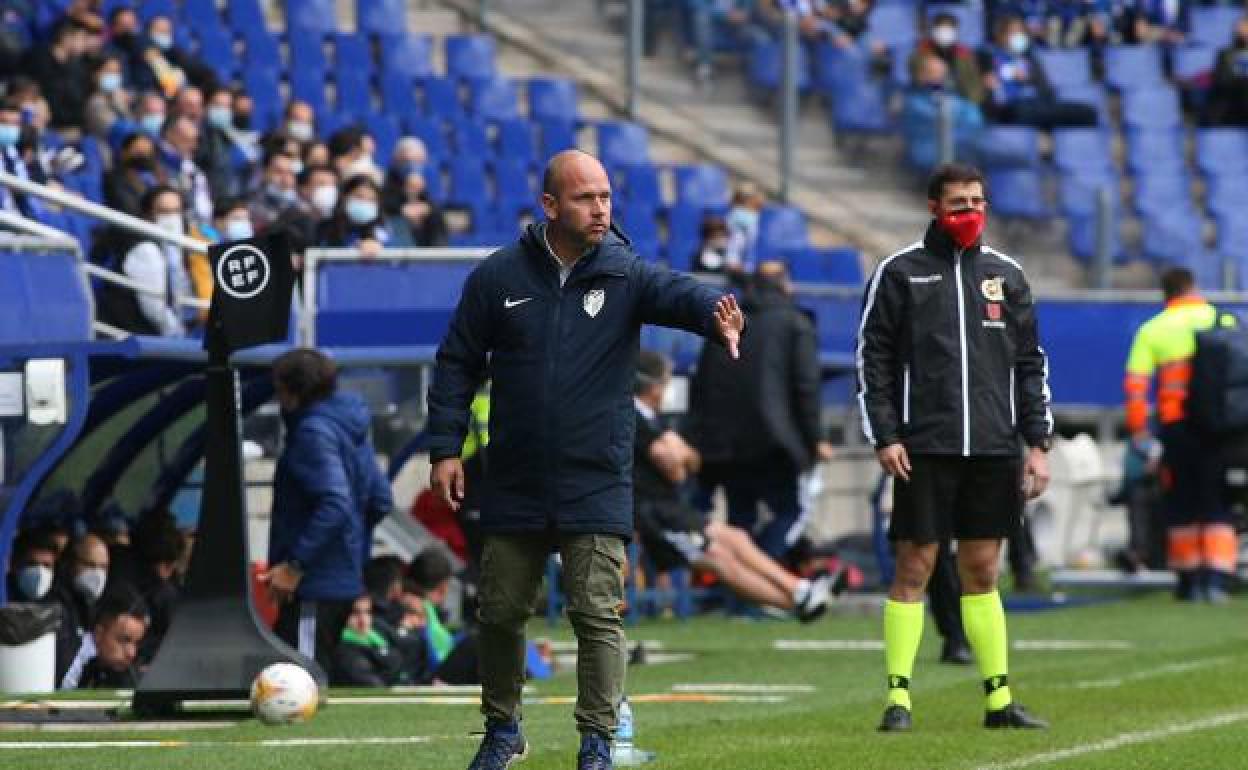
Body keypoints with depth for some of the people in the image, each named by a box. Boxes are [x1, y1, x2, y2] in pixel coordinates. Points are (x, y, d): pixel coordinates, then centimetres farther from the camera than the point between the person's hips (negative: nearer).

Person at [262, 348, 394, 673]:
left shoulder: (313, 431, -14)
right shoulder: (350, 427, 15)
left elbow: (334, 504, -24)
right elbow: (381, 501, 19)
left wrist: (294, 564, -23)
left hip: (316, 585, -10)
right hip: (347, 579, 10)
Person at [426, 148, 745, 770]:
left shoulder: (625, 276, -2)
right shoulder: (498, 277, 1)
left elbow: (676, 294, -23)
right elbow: (458, 364, 7)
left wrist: (716, 314, -46)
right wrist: (446, 449, 1)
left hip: (597, 488, -2)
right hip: (514, 486, 2)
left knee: (598, 614, -7)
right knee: (501, 613, 11)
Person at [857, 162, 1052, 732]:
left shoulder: (1006, 275, 13)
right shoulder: (900, 273, 2)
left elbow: (1031, 363, 15)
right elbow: (872, 357, 1)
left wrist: (1038, 442, 7)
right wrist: (884, 437, -8)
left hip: (993, 450, 3)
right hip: (923, 448, -3)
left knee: (982, 573, 7)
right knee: (913, 570, -4)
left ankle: (999, 699, 9)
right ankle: (898, 698, -2)